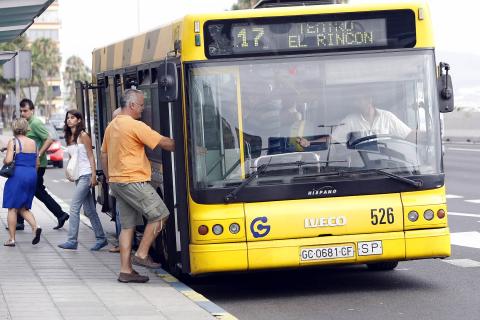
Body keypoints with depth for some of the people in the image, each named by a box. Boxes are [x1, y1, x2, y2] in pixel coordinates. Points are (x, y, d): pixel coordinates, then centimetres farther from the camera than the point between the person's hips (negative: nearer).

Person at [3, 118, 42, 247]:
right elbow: (36, 163, 13)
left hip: (17, 175, -6)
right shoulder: (33, 143, 10)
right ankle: (35, 227, -10)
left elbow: (8, 160, -17)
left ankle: (11, 238, 3)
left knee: (12, 208, 4)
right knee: (23, 208, 15)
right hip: (32, 176, 6)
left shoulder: (13, 142, -8)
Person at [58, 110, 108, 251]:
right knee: (89, 210, 9)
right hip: (77, 176, 8)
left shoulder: (83, 136, -8)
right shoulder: (69, 138, 13)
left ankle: (72, 240, -12)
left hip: (86, 175, -8)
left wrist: (94, 176, -14)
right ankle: (101, 238, 15)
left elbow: (91, 156, -9)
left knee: (74, 208, -12)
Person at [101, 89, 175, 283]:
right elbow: (164, 143, -13)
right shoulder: (135, 126, -14)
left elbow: (104, 155, 21)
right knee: (159, 215, -1)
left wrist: (110, 180, 27)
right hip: (133, 181, -9)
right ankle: (141, 255, -1)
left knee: (128, 225, 10)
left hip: (116, 181, 9)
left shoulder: (111, 126, 14)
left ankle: (125, 270, 8)